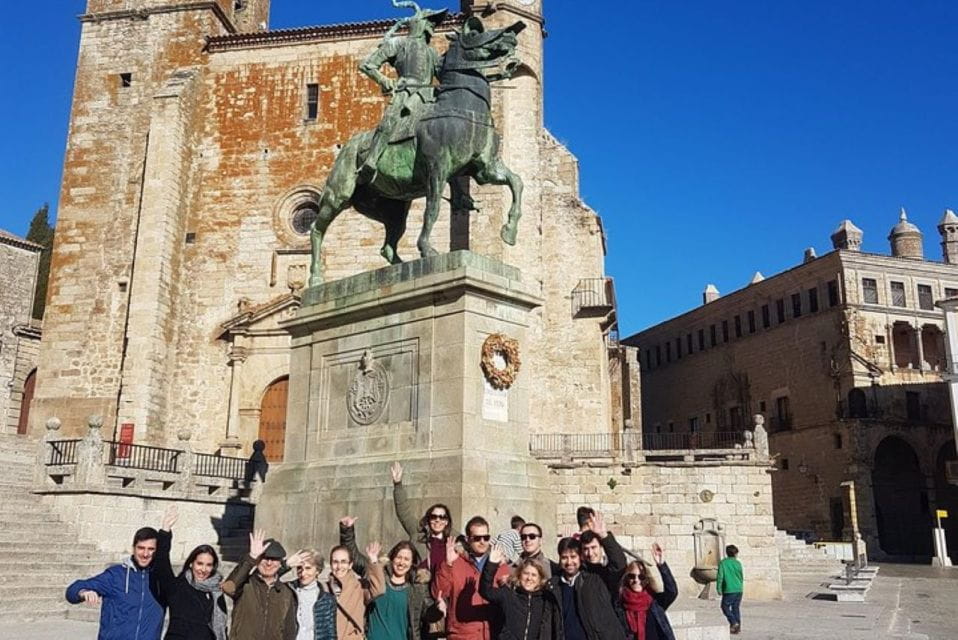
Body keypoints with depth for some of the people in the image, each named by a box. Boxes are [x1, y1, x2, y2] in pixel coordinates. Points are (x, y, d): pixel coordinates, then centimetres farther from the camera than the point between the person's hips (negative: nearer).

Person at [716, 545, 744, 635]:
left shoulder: (723, 563, -5)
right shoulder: (738, 563, 4)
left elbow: (720, 577, -9)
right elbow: (741, 577, 11)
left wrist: (718, 588, -4)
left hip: (729, 590, -4)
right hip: (738, 589, 4)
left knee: (725, 607, 7)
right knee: (736, 608, 12)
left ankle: (734, 623, -7)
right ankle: (738, 627, 13)